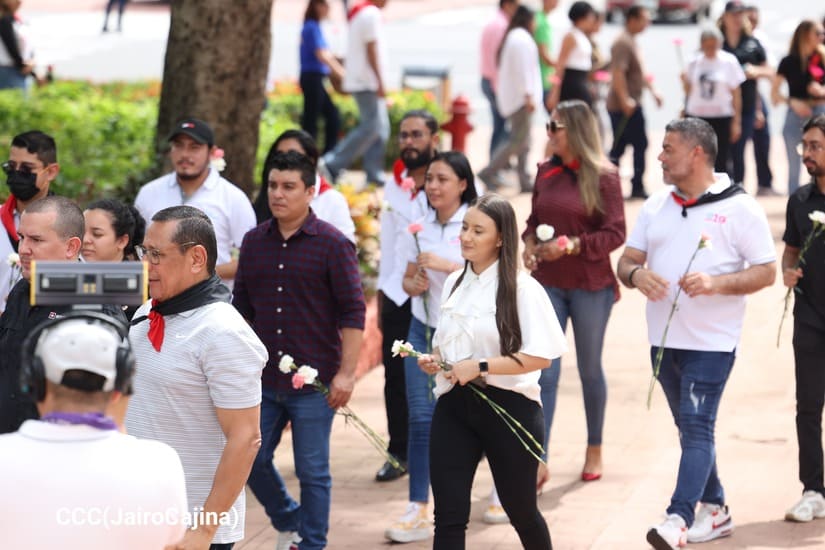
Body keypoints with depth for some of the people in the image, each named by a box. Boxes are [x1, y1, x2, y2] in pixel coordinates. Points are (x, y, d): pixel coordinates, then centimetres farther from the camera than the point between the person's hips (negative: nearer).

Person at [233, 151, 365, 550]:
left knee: (312, 472, 2)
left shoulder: (332, 244, -7)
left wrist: (346, 373, -13)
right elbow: (242, 307, 15)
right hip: (263, 378, 5)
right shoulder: (254, 242, 7)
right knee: (251, 460, 10)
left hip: (314, 382, -5)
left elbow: (353, 313, -8)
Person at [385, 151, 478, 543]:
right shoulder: (419, 227, 6)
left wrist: (445, 265, -26)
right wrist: (413, 284, -10)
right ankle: (418, 512, 0)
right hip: (424, 330, 4)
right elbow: (408, 278, 13)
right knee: (421, 418, -2)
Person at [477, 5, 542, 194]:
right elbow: (523, 68, -20)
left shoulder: (511, 37, 18)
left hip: (510, 96, 11)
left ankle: (524, 180, 11)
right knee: (518, 139, -10)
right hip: (520, 95, -11)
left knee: (522, 141, 11)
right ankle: (489, 172, -12)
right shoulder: (522, 38, -13)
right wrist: (529, 95, -23)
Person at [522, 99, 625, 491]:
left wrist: (571, 245, -20)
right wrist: (530, 245, -4)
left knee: (589, 369, 11)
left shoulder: (603, 177, -8)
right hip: (549, 283, 3)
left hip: (590, 286, -3)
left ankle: (594, 451, 29)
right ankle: (538, 461, -5)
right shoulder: (546, 173, 6)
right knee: (544, 372, -4)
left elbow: (615, 234, -11)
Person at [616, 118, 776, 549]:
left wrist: (717, 283, -23)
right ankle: (714, 511, 26)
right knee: (690, 428, 14)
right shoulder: (656, 206, 10)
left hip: (711, 341, -6)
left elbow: (766, 271, -8)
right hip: (663, 337, 6)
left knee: (697, 428, -12)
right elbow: (626, 261, 11)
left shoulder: (739, 208, -7)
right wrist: (636, 274, -14)